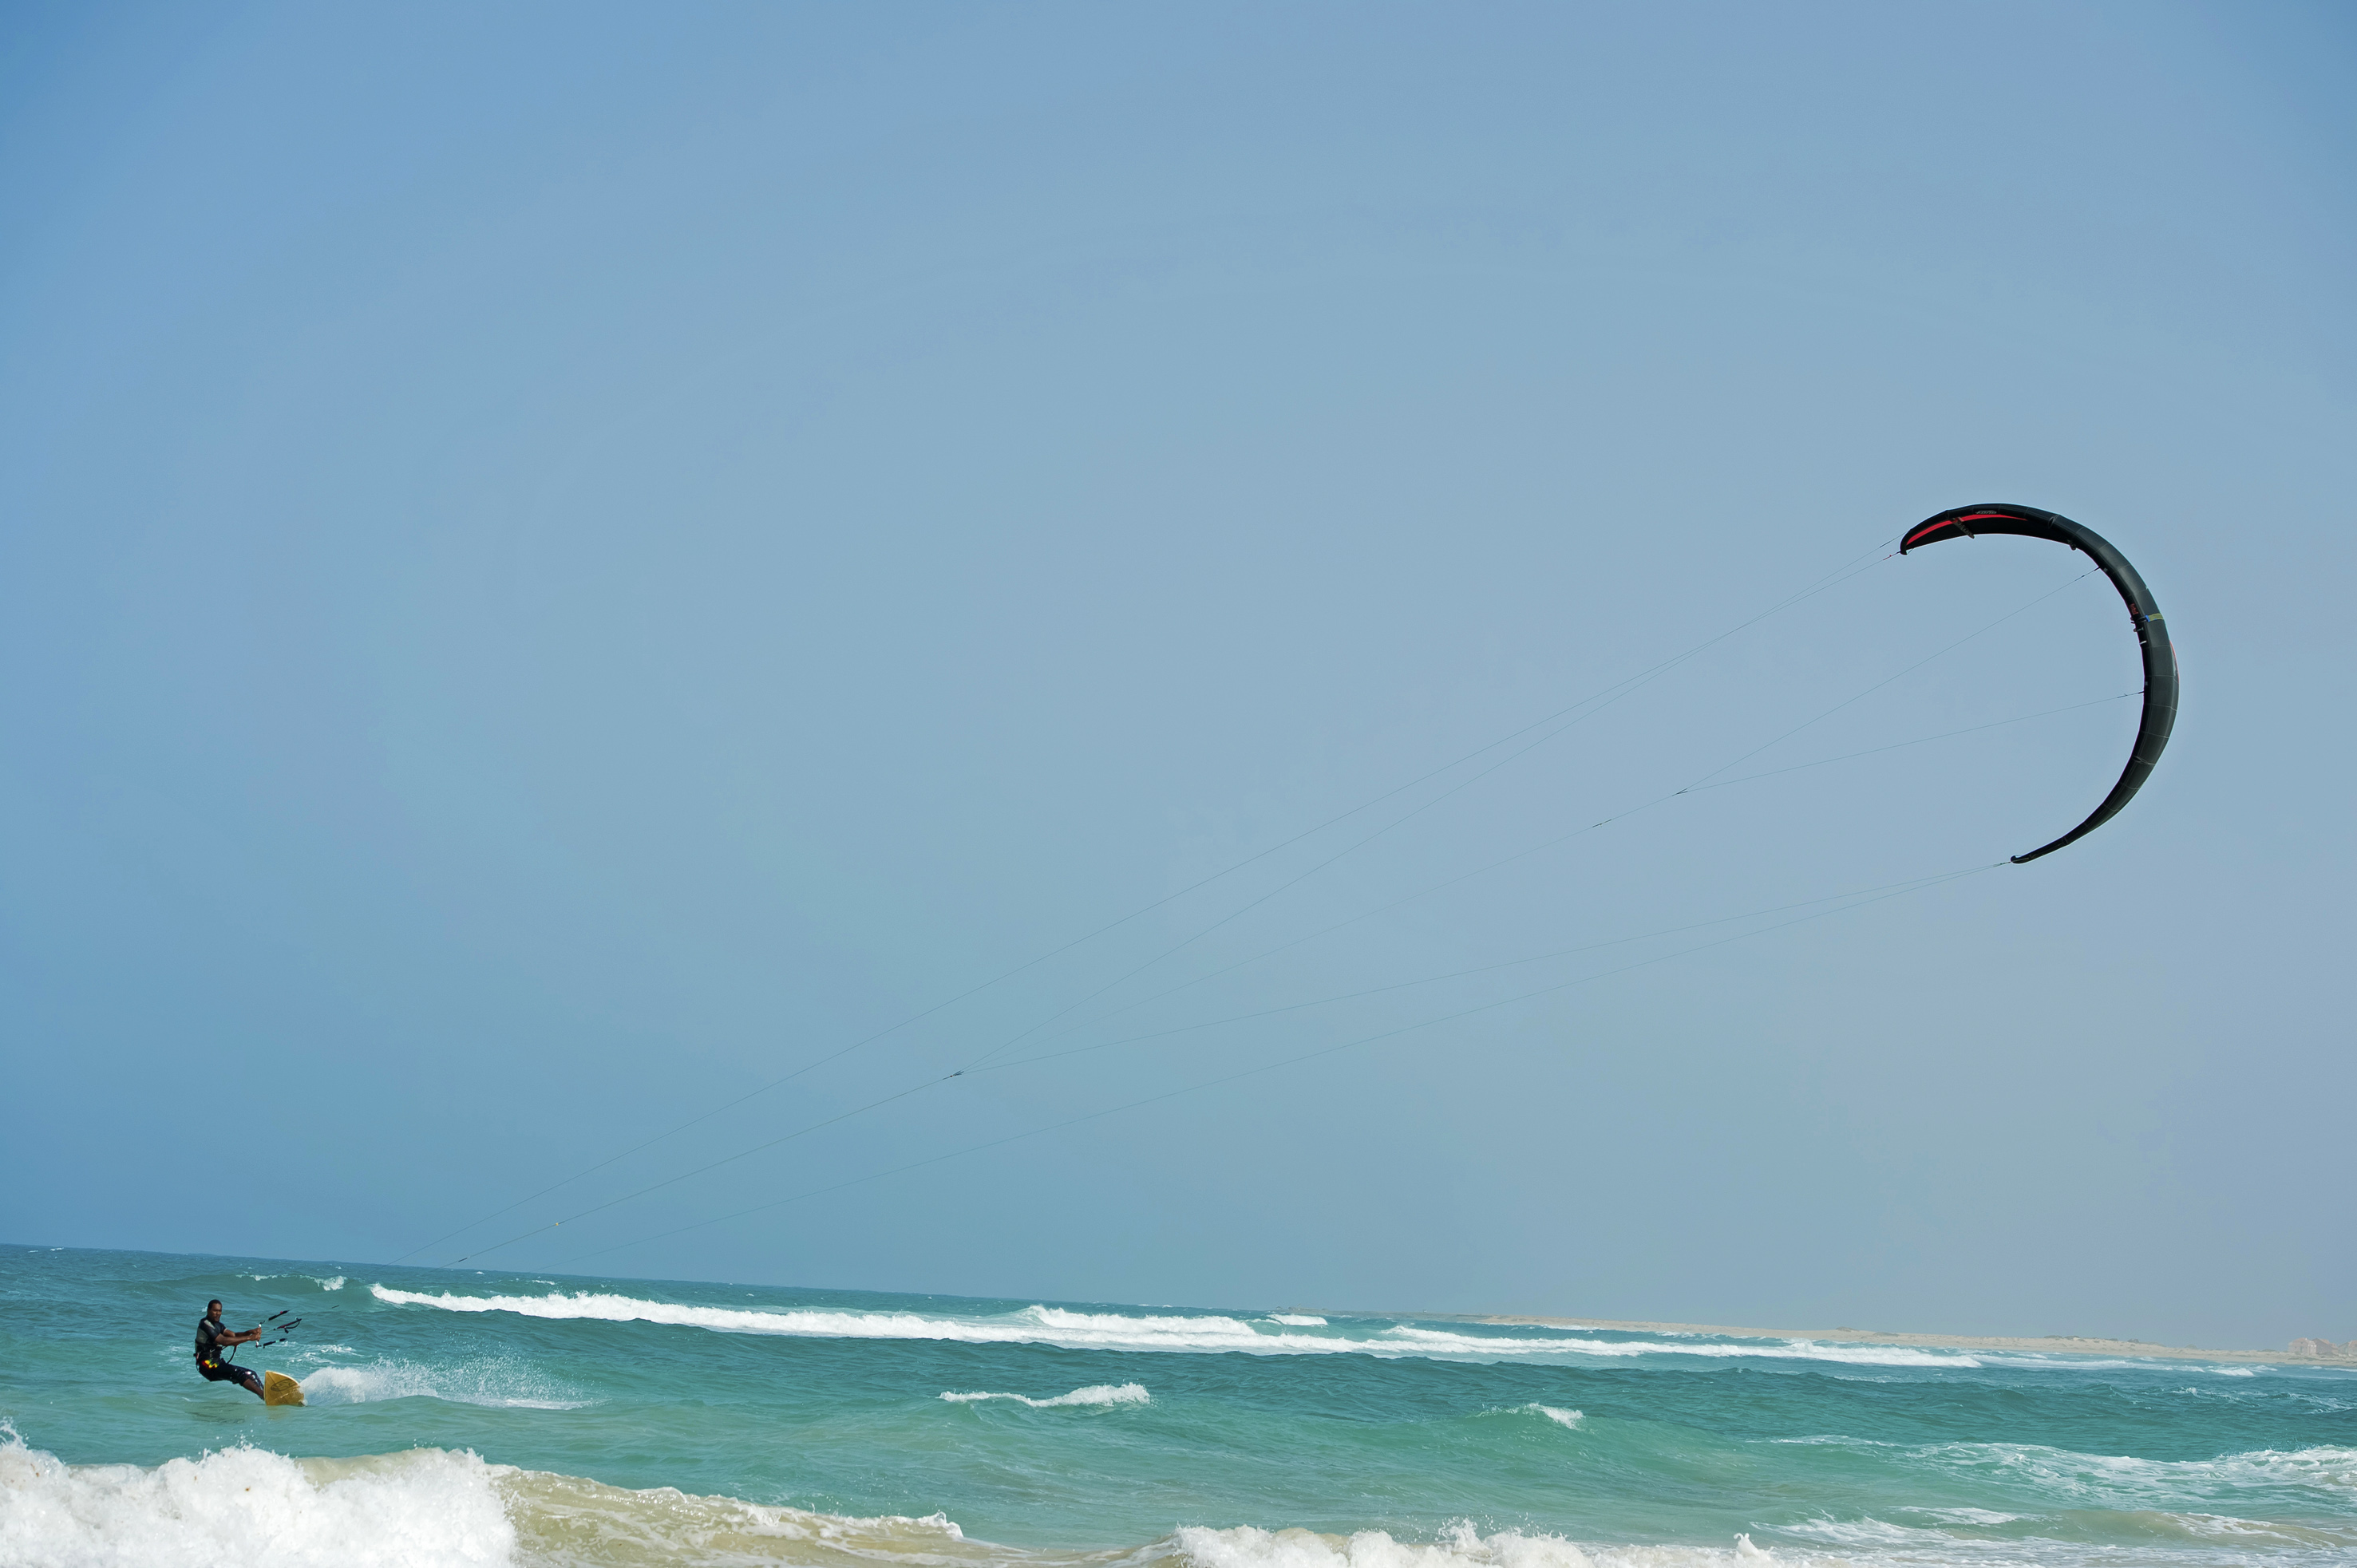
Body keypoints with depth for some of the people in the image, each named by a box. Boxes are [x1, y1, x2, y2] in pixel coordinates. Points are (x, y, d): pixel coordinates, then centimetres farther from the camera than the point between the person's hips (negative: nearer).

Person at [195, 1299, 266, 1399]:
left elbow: (234, 1335, 5)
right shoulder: (205, 1324, -12)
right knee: (240, 1374, -28)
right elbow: (224, 1341, -23)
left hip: (217, 1363, 10)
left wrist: (250, 1332, -15)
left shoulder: (217, 1325, 17)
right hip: (209, 1365, -10)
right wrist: (249, 1338, -25)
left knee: (252, 1375, 0)